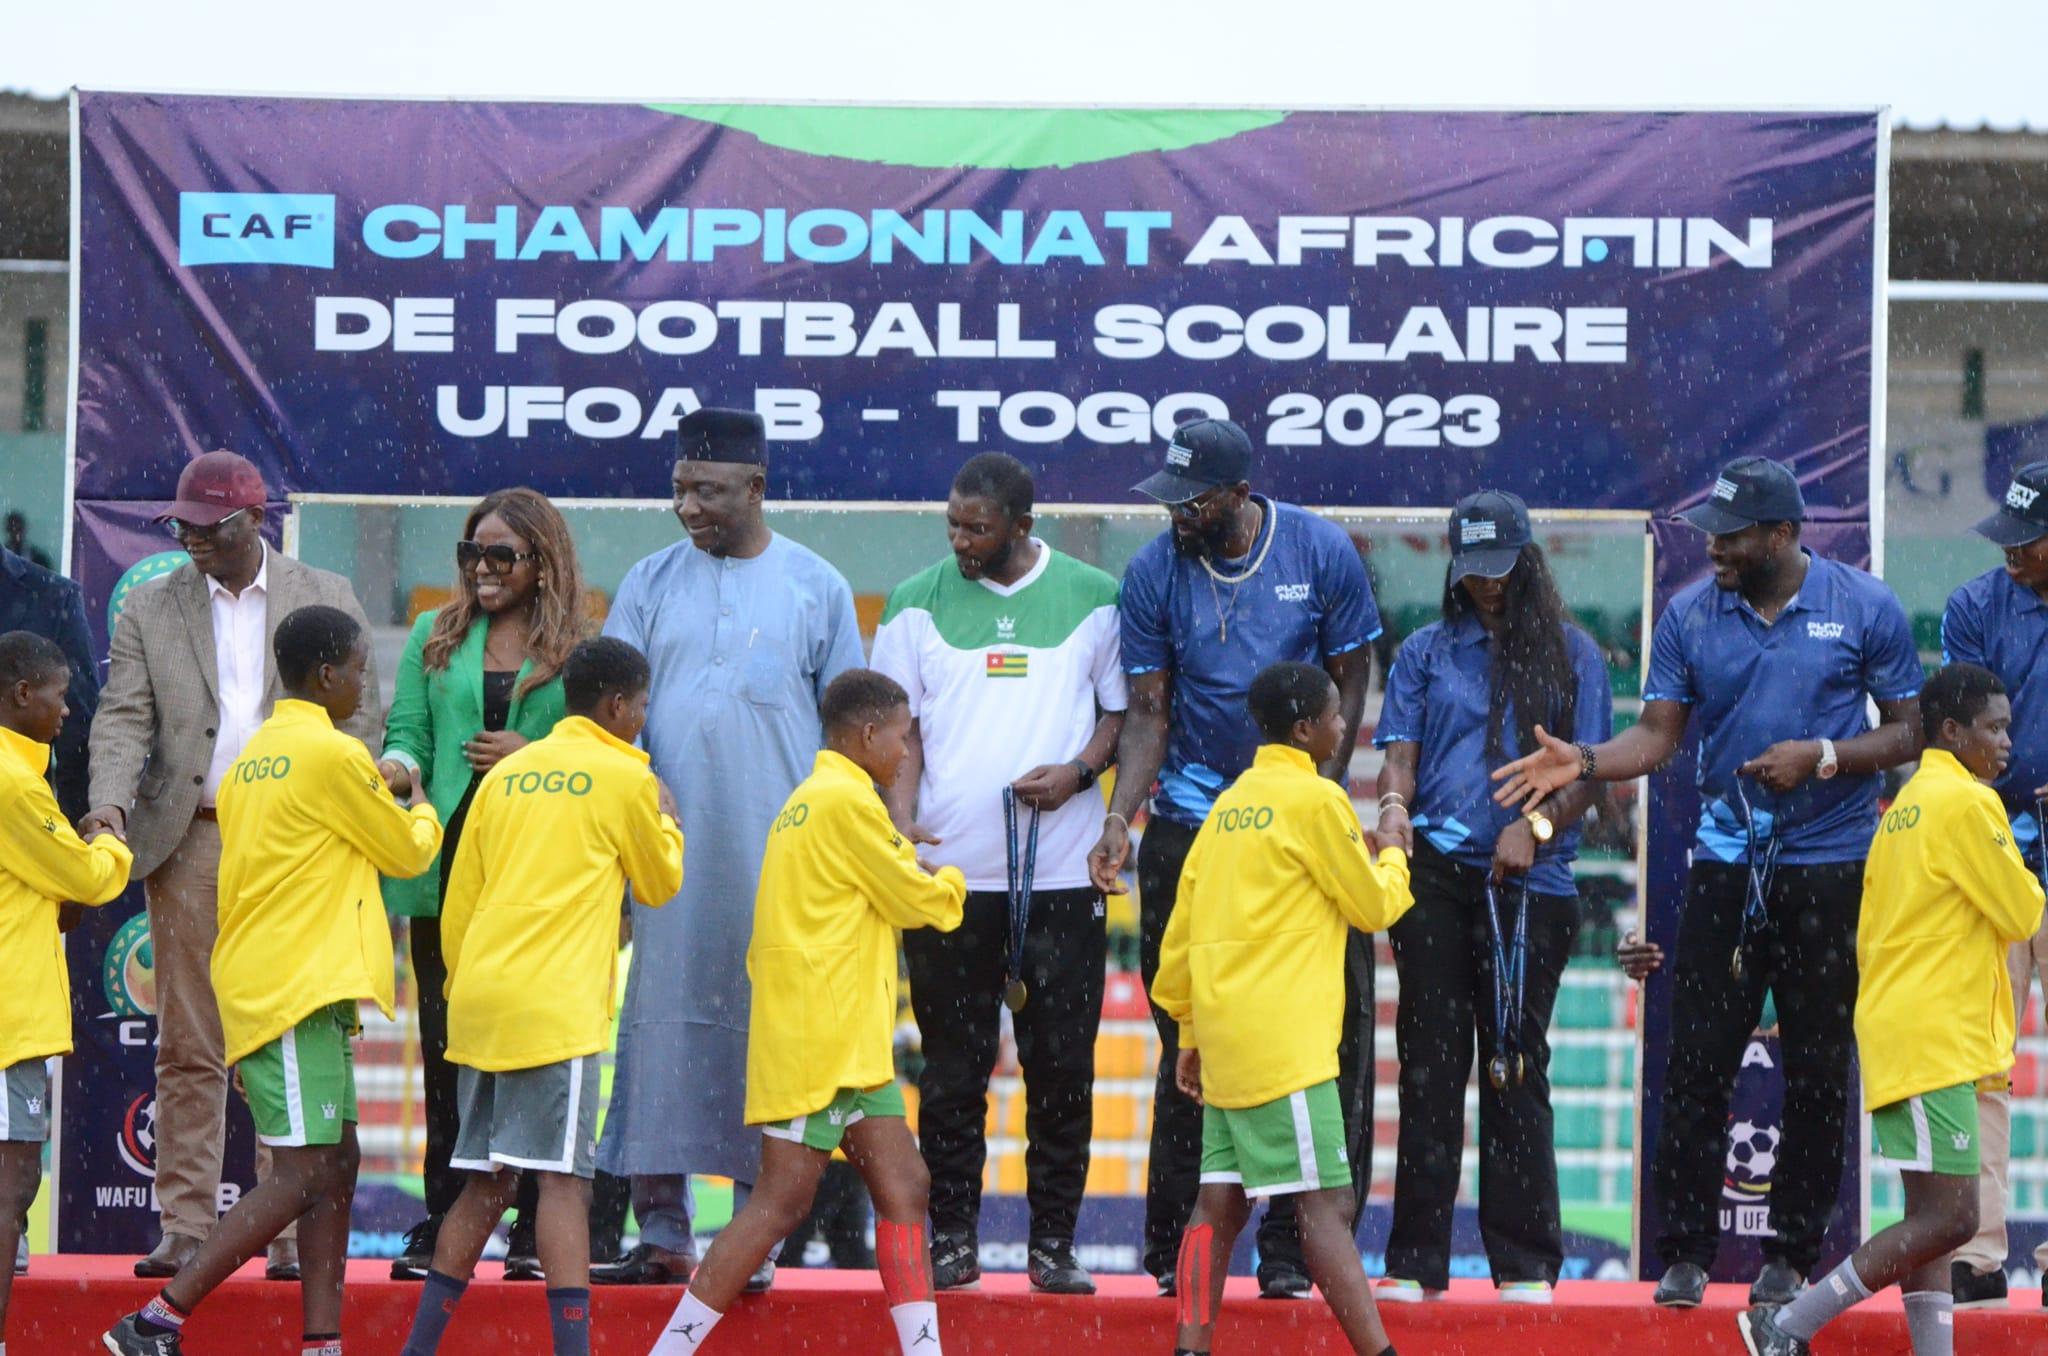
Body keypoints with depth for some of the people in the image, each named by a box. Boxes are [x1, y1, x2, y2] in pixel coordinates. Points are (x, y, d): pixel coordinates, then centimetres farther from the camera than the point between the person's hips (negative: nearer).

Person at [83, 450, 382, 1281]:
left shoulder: (326, 599, 7)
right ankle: (185, 1228, 6)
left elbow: (360, 717, 7)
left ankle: (290, 1233, 3)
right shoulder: (151, 609, 10)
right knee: (187, 1047, 2)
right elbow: (124, 717, 3)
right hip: (188, 841, 1)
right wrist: (109, 805, -15)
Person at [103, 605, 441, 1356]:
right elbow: (407, 851, 1)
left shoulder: (255, 754, 15)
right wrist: (424, 814, 20)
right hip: (298, 990, -10)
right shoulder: (332, 754, -11)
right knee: (301, 1174, -11)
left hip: (262, 979, 10)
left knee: (336, 1164, 9)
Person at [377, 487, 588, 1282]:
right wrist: (393, 771, -11)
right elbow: (410, 737, 10)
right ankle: (441, 1224, 6)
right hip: (448, 866, 3)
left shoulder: (578, 647, 5)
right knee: (445, 1047, 2)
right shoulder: (436, 637, 15)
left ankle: (533, 1231, 4)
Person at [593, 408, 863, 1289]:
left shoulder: (815, 588, 6)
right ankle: (661, 1233, 2)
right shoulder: (651, 584, 10)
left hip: (777, 853, -1)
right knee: (664, 1023, -2)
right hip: (672, 852, 2)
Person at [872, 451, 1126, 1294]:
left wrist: (1076, 772, -9)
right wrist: (901, 813, -11)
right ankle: (952, 1239, 11)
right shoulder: (919, 602, 7)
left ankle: (1054, 1243, 8)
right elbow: (899, 724, 5)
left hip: (1061, 870, 0)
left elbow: (1124, 710, 10)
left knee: (1062, 1065, 1)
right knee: (952, 1067, 3)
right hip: (948, 869, 0)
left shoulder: (1093, 598, 6)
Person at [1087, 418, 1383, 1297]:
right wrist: (1120, 817, -14)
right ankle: (1173, 1246, 9)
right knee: (1190, 1043, 1)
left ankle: (1289, 1245, 4)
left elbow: (1349, 683, 3)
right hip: (1190, 827, 0)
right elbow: (1149, 711, 1)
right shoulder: (1154, 573, -2)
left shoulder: (1321, 553, -4)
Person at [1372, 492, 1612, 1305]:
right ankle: (1416, 1261, 2)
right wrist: (1393, 805, -14)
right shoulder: (1427, 652, 14)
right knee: (1430, 1064, 0)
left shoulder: (1571, 654, 10)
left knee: (1516, 1066, 0)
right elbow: (1400, 753, 8)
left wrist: (1537, 826, -11)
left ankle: (1525, 1262, 5)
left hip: (1530, 883, -1)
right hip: (1435, 877, 1)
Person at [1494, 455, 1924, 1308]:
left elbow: (1907, 731, 1)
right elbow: (1659, 735, 3)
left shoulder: (1865, 609, -2)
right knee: (1697, 1063, -2)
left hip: (1831, 865, -2)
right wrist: (1585, 762, -15)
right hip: (1725, 862, 2)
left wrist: (1823, 757, -14)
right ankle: (1686, 1253, 6)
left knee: (1817, 1070, 3)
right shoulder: (1690, 615, 4)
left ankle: (1791, 1253, 13)